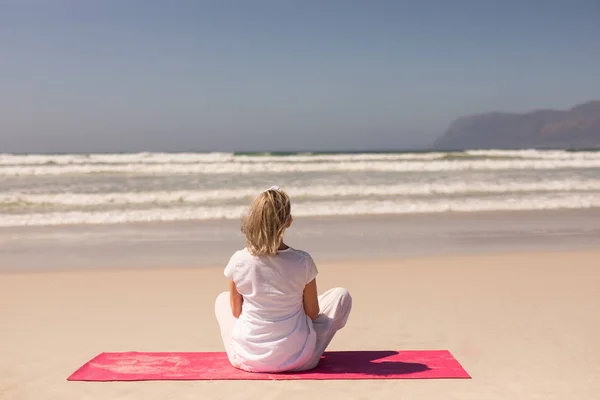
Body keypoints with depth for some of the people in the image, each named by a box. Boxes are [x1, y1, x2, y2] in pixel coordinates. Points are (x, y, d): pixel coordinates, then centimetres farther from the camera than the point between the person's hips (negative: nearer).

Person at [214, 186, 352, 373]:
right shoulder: (303, 262, -15)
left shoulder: (238, 261, -13)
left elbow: (236, 312, 1)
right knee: (341, 295, 18)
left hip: (246, 358, 2)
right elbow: (313, 314, -3)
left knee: (222, 299, 32)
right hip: (296, 358, -2)